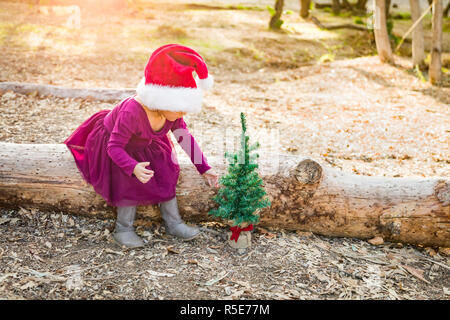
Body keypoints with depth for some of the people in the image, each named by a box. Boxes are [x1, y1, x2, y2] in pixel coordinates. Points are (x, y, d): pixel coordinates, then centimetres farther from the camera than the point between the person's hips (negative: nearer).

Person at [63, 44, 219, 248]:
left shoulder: (172, 114, -20)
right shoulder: (131, 113, -41)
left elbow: (186, 138, -9)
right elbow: (114, 147, -38)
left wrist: (204, 168, -10)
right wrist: (133, 167, -56)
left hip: (146, 147, 6)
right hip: (117, 147, -6)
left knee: (166, 174, -9)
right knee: (132, 181, -25)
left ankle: (173, 223, 3)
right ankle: (123, 228, -7)